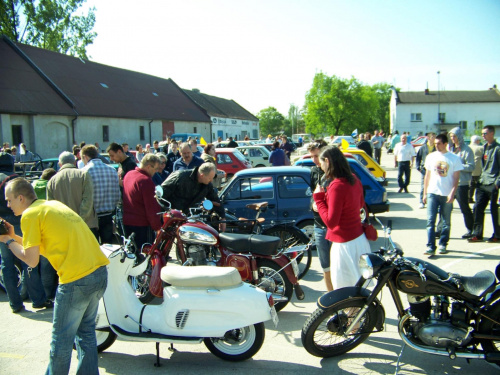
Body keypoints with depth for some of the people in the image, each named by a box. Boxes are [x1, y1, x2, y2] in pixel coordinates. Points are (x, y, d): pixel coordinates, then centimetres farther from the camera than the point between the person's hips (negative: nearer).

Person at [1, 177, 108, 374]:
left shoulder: (30, 214, -5)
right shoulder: (54, 204, 19)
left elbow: (31, 259, -5)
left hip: (77, 280, -8)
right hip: (99, 273, 8)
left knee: (61, 339, 11)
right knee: (86, 332, 22)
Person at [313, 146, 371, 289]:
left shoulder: (337, 186, -23)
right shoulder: (354, 180, 3)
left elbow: (330, 222, -22)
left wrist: (319, 198, -12)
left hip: (345, 244, -9)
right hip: (360, 238, 9)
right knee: (360, 287, 20)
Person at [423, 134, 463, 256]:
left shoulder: (454, 158, 0)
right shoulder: (431, 157, 8)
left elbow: (456, 178, -1)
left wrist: (452, 193, -12)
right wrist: (425, 193, 11)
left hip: (447, 195, -1)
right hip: (432, 193, 2)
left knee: (446, 222, 8)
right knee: (430, 221, -6)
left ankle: (443, 245, 22)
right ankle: (430, 247, -5)